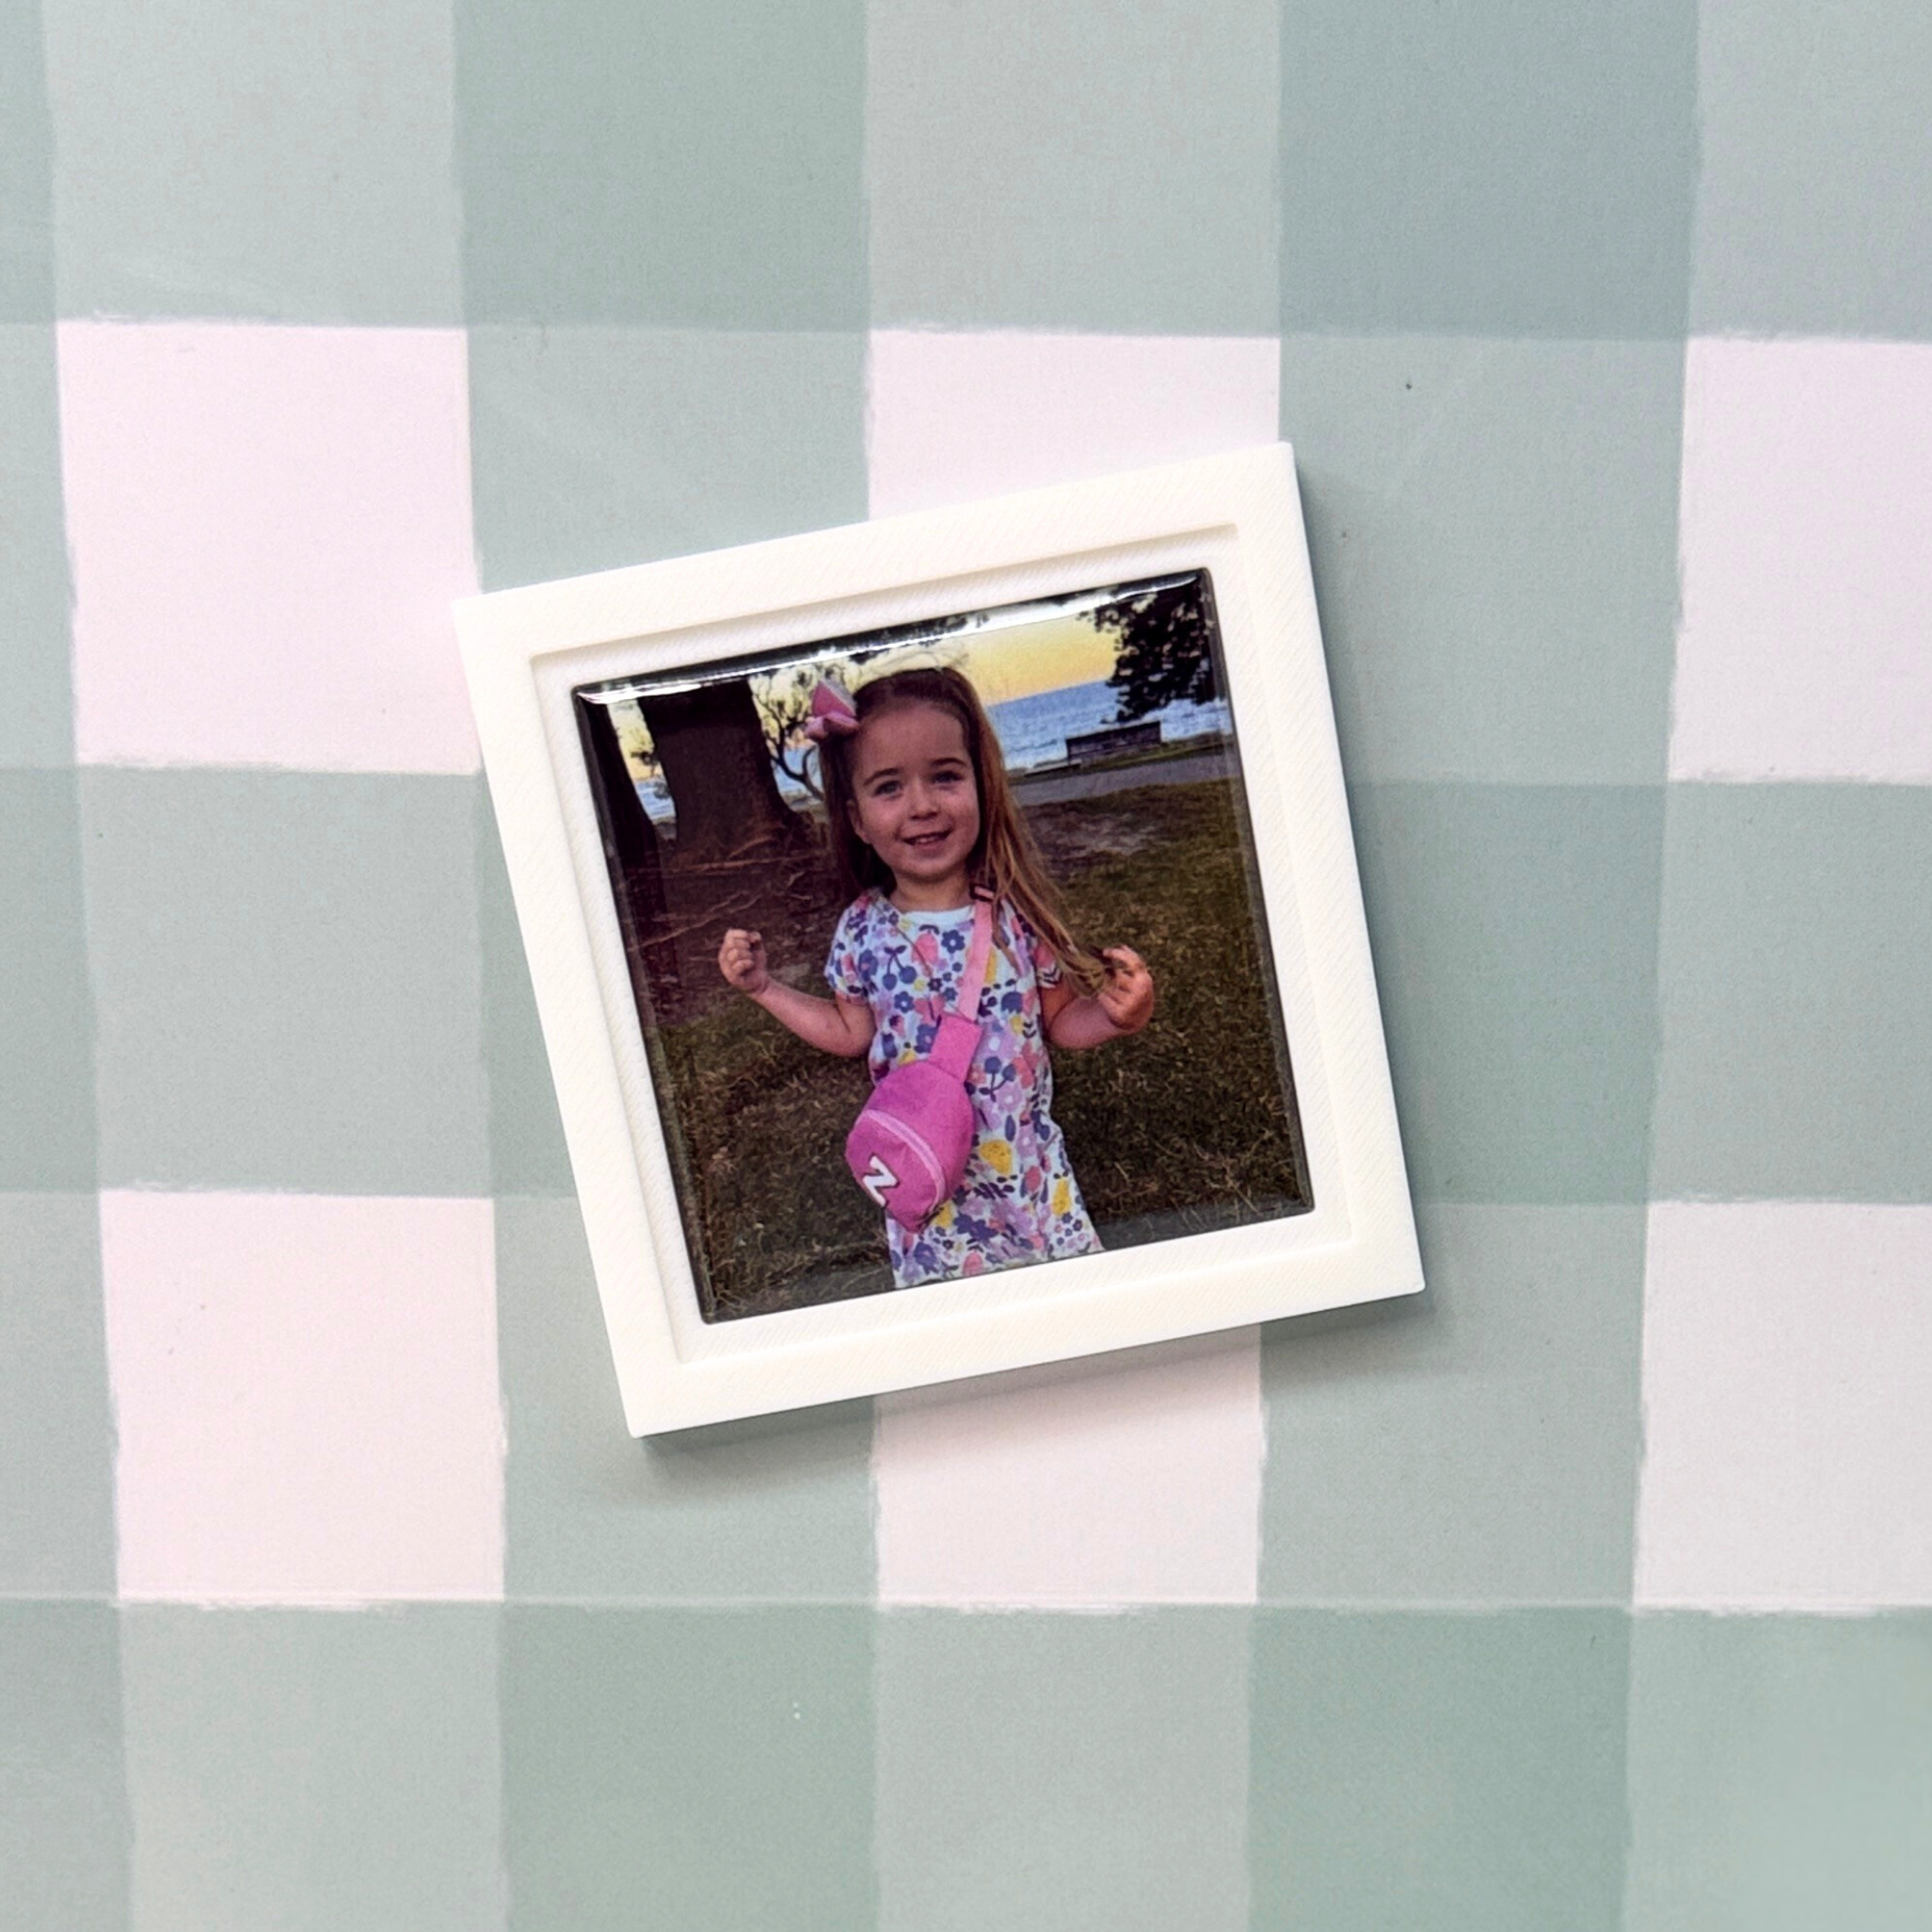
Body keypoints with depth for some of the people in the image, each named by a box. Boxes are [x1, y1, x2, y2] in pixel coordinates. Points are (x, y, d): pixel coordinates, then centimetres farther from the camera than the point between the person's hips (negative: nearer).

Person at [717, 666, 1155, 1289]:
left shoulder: (1016, 912, -11)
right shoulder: (863, 930, -6)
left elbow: (1058, 1019, 1)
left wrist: (1114, 1013, -19)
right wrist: (764, 986, 7)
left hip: (1027, 1165, -1)